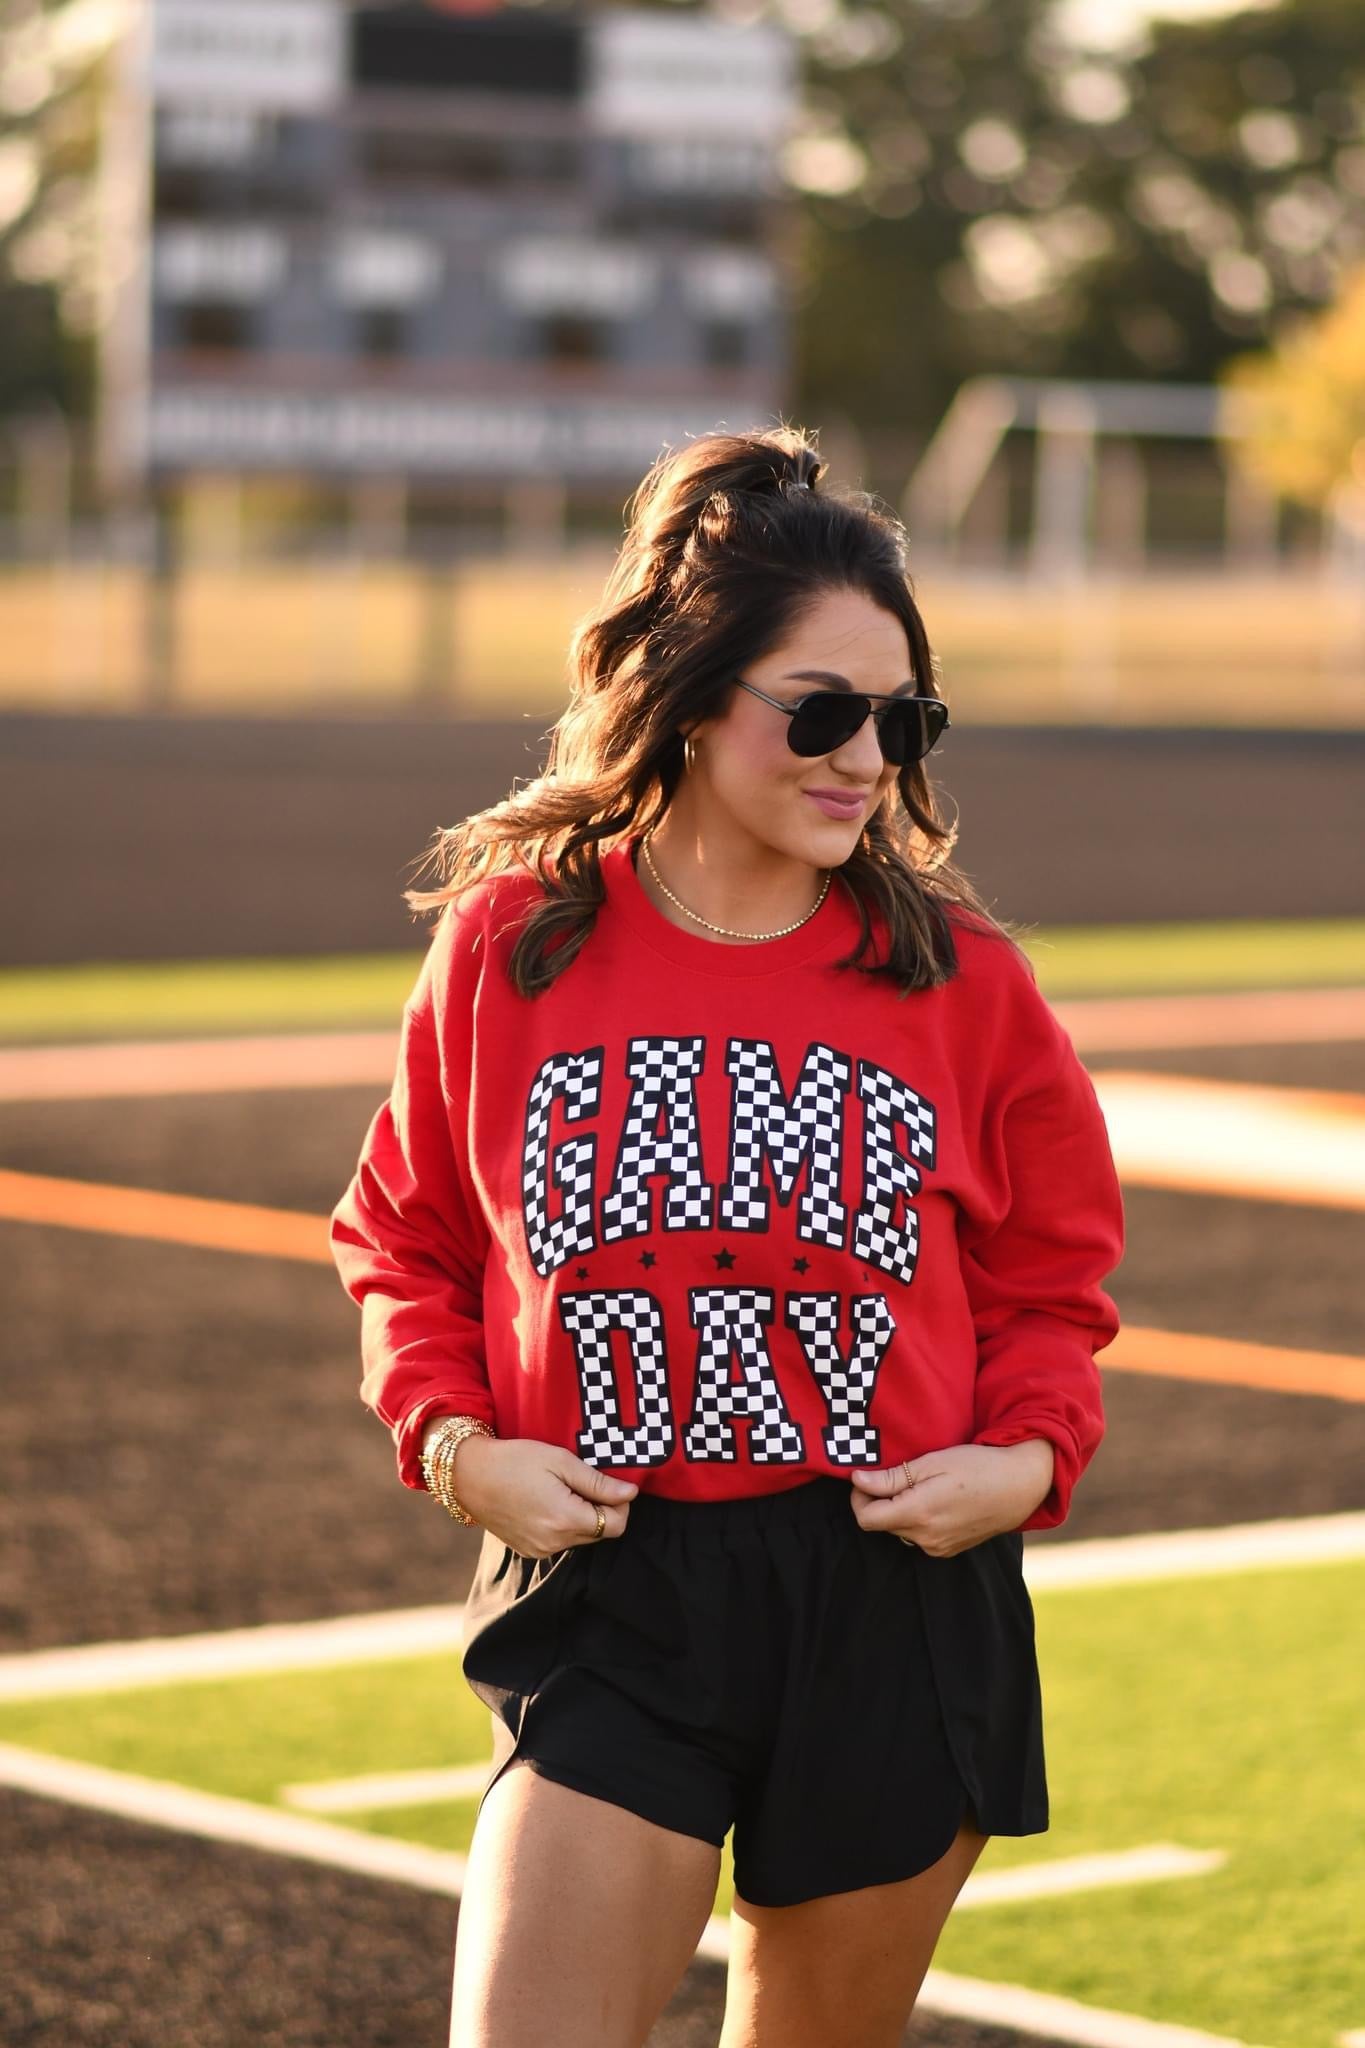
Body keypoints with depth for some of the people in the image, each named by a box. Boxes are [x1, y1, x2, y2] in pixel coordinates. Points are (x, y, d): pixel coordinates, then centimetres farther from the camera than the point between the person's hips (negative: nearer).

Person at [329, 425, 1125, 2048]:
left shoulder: (960, 974, 1)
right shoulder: (509, 942, -1)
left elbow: (1052, 1274, 13)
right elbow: (403, 1238, 12)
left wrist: (1030, 1455, -5)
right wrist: (450, 1441, -4)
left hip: (897, 1603, 1)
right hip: (607, 1593, -1)